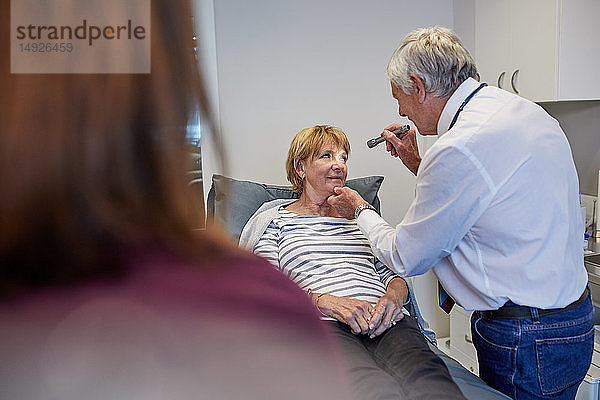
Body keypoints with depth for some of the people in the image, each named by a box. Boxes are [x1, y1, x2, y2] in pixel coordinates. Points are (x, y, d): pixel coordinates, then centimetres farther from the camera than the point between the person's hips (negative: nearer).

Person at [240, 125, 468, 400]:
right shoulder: (276, 220, 16)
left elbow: (392, 272, 24)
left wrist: (394, 296, -2)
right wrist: (326, 302, -13)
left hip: (385, 324, 4)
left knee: (427, 377, -33)